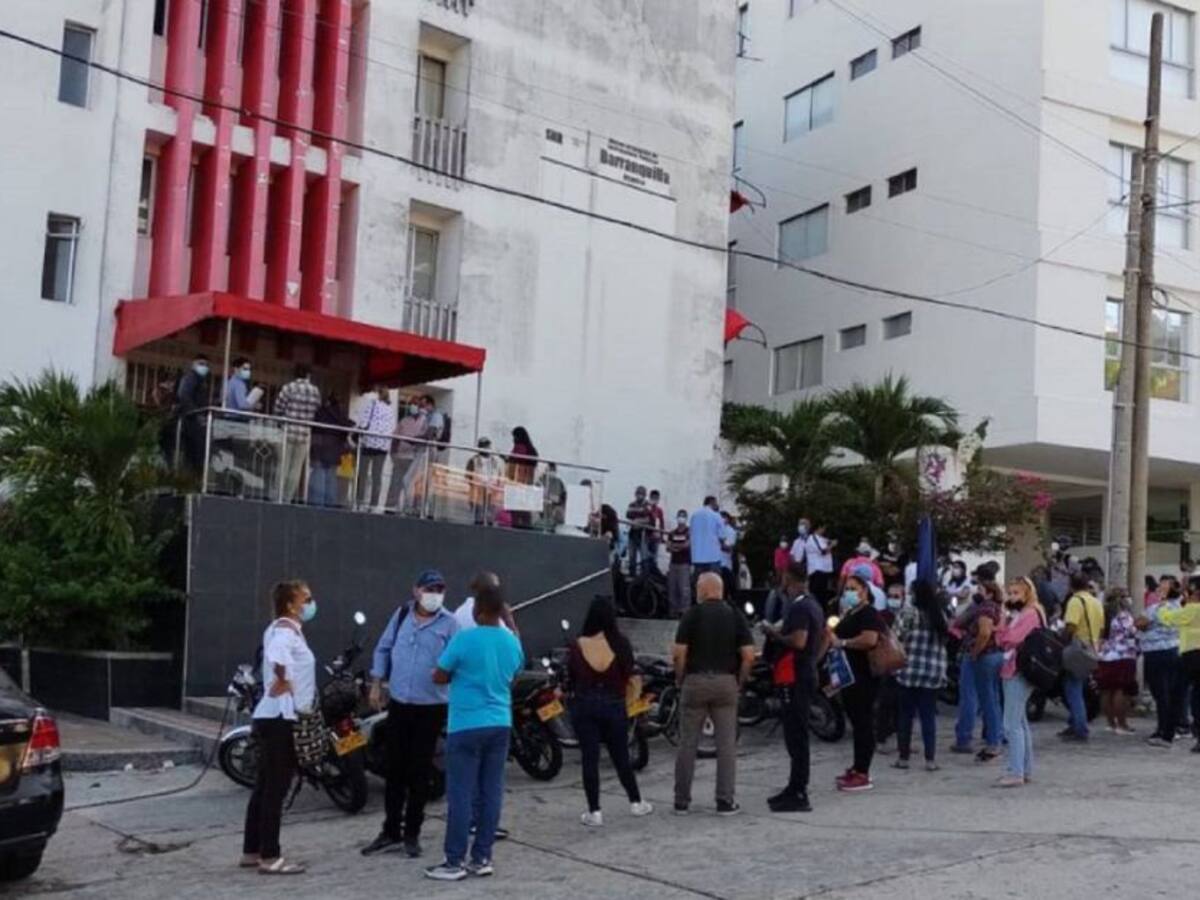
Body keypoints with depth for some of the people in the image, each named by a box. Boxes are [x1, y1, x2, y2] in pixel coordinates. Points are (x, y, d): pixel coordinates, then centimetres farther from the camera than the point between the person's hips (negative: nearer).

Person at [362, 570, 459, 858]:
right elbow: (383, 649, 13)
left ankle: (412, 834, 17)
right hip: (398, 703, 3)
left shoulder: (449, 624, -6)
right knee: (395, 769, 11)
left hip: (430, 707, -3)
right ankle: (391, 831, 22)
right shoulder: (401, 615, 5)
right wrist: (377, 684, 9)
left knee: (419, 771, 4)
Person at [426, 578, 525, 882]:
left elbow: (439, 677, -5)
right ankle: (482, 858, 14)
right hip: (500, 725, 6)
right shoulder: (512, 642, 4)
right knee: (491, 792, 8)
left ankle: (455, 862, 4)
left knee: (461, 795, 0)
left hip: (467, 726, -6)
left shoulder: (465, 639, -15)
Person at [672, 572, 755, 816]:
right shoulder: (735, 615, 2)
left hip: (696, 681, -1)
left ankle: (682, 801, 11)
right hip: (726, 682, 1)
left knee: (688, 743, 6)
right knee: (726, 744, 6)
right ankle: (725, 801, 6)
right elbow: (748, 655, -4)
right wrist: (739, 681, 8)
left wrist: (680, 679, 4)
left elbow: (679, 653, -10)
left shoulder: (692, 614, -4)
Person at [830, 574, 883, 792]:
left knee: (863, 723, -7)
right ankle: (857, 768, 20)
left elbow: (869, 639, -27)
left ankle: (862, 775, -6)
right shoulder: (849, 614, 20)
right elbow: (839, 637, 34)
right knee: (856, 722, 14)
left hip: (863, 677, -10)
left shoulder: (869, 614, -11)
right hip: (849, 676, 10)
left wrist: (842, 642, -19)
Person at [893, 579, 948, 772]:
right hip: (934, 673, 4)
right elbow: (944, 641, 11)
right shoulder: (941, 615, 11)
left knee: (905, 715, 5)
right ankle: (930, 759, 5)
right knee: (929, 716, 7)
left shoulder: (909, 612, -7)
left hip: (909, 671, -4)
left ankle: (903, 757, 10)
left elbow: (896, 637, -12)